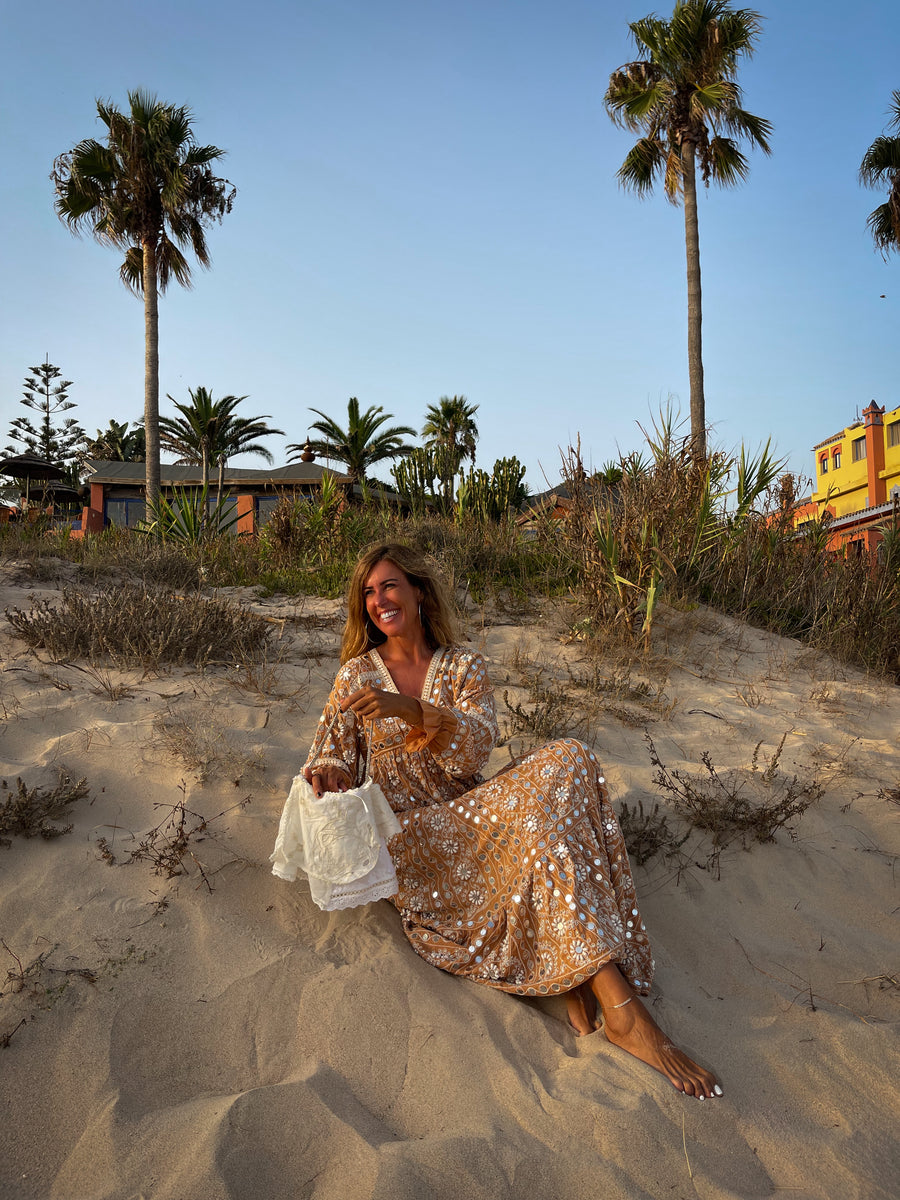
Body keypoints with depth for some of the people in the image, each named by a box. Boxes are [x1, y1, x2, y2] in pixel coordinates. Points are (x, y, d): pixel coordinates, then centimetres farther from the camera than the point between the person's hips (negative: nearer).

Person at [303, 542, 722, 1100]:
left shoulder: (463, 665, 7)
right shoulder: (357, 674, 6)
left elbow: (476, 751, -9)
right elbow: (336, 760, 5)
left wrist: (416, 711, -27)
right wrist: (326, 774, -20)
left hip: (473, 817, 3)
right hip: (411, 838, -3)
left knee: (566, 761, -28)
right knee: (544, 807, -31)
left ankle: (574, 969, -28)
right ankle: (620, 1005, -33)